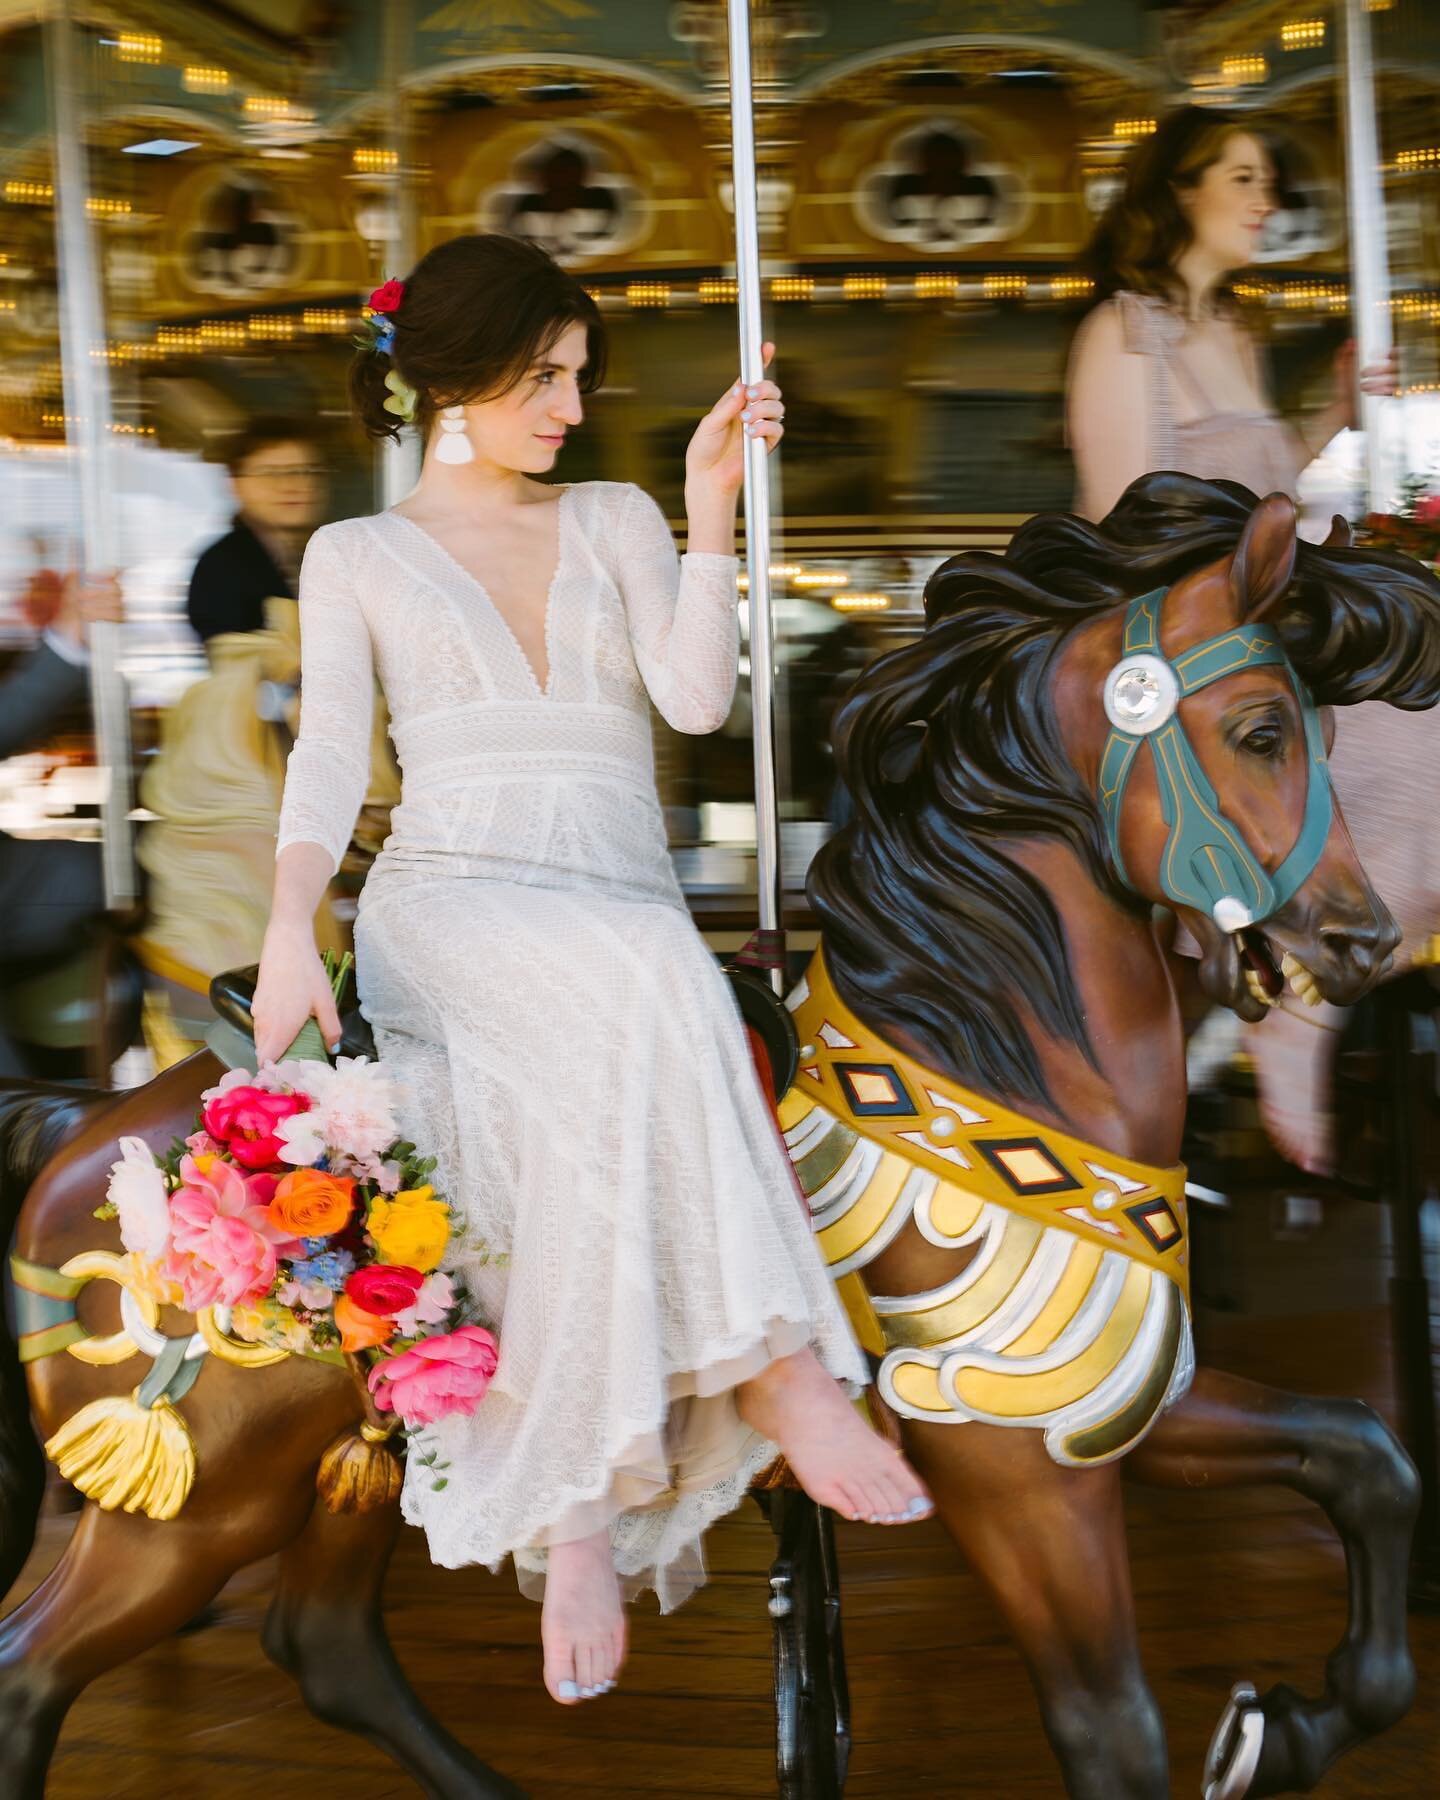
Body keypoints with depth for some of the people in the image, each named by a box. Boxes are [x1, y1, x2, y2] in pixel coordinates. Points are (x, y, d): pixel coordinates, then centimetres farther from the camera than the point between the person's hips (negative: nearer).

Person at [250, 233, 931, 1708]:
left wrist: (712, 499, -1)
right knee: (636, 990, -37)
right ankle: (777, 1372, -36)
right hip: (447, 902, -2)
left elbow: (697, 696, 5)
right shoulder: (356, 556, 17)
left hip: (624, 906, 2)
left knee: (591, 1107, -33)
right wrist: (291, 928, -12)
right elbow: (329, 755, 5)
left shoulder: (615, 522, 20)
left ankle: (581, 1514, -35)